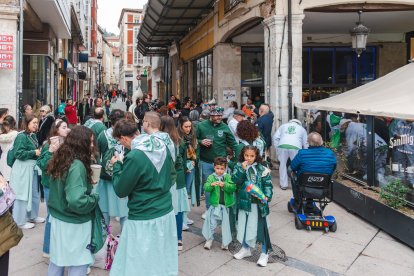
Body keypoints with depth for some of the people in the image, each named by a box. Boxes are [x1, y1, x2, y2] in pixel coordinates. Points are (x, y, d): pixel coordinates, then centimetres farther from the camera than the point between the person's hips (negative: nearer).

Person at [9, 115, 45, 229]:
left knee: (35, 193, 18)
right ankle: (20, 221, 14)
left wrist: (39, 151, 2)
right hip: (23, 169, -9)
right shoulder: (21, 136, -17)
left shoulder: (33, 136, 7)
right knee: (22, 195, 1)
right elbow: (18, 153, -22)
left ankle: (32, 216, 34)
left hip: (33, 168, 9)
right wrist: (34, 153, -19)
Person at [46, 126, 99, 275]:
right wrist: (95, 198, -16)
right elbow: (76, 201, -34)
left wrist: (88, 187, 13)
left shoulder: (60, 160, 3)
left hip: (57, 219, 9)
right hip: (74, 224, -8)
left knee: (57, 261, 21)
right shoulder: (77, 166, -24)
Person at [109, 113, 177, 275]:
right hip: (167, 212, 8)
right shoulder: (163, 146, 0)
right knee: (164, 261, 21)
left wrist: (117, 166, 1)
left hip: (144, 219, -7)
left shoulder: (134, 157, -23)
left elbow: (120, 191, -12)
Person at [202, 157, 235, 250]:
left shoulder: (228, 177, -2)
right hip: (214, 204, 0)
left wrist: (224, 185, -29)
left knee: (226, 224, 10)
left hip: (225, 205, 0)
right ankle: (209, 239, 24)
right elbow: (206, 187, -14)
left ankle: (225, 242, 23)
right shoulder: (211, 177, -2)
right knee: (211, 222, 7)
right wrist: (211, 184, -34)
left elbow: (233, 188, -13)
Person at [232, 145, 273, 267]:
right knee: (243, 225, 15)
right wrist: (242, 169, -20)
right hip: (243, 201, 3)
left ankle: (264, 253, 16)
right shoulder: (239, 167, 2)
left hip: (258, 203, -3)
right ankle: (245, 248, 36)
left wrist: (267, 196, -19)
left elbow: (268, 185, -4)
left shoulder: (262, 169, -4)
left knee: (260, 227, 1)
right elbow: (235, 180, -10)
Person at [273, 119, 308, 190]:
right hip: (296, 147, -1)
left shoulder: (283, 126, 30)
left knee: (283, 165, 12)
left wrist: (277, 149, 19)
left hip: (282, 146, 1)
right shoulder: (301, 128, 29)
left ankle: (283, 185, 14)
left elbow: (275, 137, 17)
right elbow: (305, 143, 23)